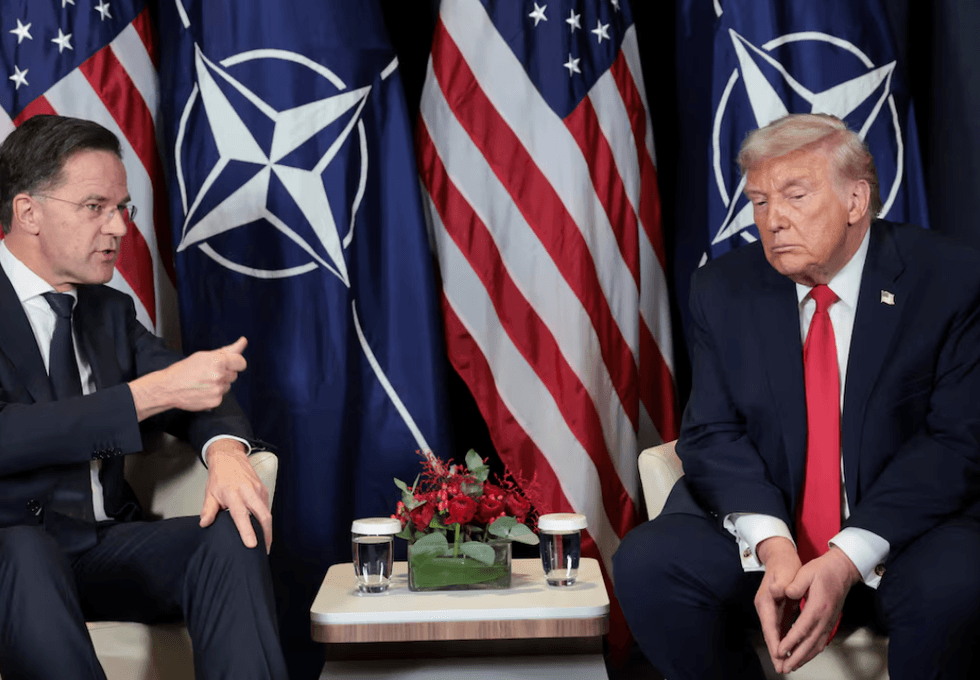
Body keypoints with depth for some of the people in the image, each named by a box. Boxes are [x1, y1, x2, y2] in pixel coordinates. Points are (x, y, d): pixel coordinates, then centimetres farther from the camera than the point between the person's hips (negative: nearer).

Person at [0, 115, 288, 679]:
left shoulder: (110, 311, 17)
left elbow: (203, 391, 12)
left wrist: (225, 450, -13)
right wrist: (153, 393, -23)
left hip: (103, 547, 6)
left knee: (232, 533, -22)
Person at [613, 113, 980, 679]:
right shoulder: (723, 291, 2)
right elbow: (714, 435, -1)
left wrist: (848, 559, -23)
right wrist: (772, 545, -21)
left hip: (906, 525, -2)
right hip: (760, 521, 3)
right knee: (646, 564, -23)